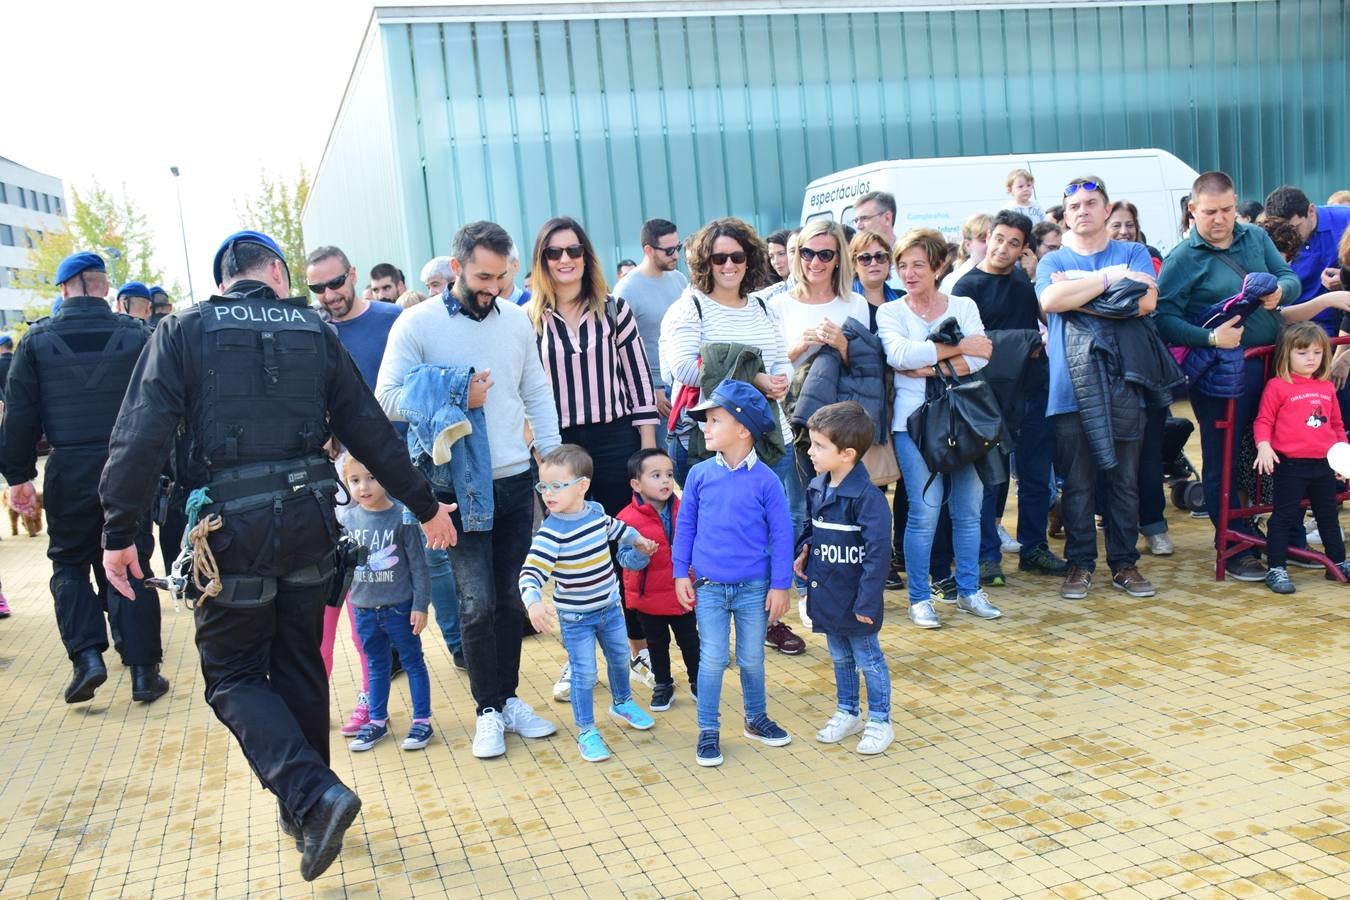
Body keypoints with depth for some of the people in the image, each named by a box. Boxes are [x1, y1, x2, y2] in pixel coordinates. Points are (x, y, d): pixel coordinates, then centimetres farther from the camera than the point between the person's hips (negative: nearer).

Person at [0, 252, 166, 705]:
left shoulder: (37, 340, -1)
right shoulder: (137, 335, -1)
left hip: (69, 471, 0)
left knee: (70, 564, 16)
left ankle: (87, 655, 2)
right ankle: (143, 669, 6)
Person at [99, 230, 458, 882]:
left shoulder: (183, 332, -1)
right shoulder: (315, 333, 6)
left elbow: (141, 436, -9)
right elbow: (371, 431, 7)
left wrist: (119, 533, -4)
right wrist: (424, 505, 14)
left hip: (229, 528, -3)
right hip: (309, 522, 3)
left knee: (233, 676, 10)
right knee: (300, 667, 17)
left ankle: (312, 794, -8)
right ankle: (305, 811, 28)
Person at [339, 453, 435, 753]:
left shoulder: (401, 517, -14)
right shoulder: (348, 520, -2)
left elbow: (418, 565, -9)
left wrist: (420, 605, -9)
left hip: (399, 607, -4)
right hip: (364, 608, 4)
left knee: (413, 662, 9)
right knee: (376, 666, 18)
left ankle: (422, 720, 18)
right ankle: (377, 721, 30)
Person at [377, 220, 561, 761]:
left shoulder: (516, 320, 7)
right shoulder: (417, 324, -6)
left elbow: (537, 395, 12)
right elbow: (387, 399, -9)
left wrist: (554, 459, 5)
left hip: (516, 480, 4)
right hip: (460, 487, -4)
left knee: (511, 598, 10)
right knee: (477, 603, -3)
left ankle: (508, 698, 25)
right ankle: (488, 710, 14)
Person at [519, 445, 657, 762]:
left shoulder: (595, 511, -7)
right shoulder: (550, 532, -25)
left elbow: (613, 527, 17)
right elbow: (531, 572, -32)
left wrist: (638, 539, 33)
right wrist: (533, 603, -50)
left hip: (610, 606, 6)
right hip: (575, 617, -6)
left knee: (620, 658, 22)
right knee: (584, 674, 0)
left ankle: (622, 703, 48)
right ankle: (586, 732, 18)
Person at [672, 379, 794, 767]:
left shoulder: (764, 480, -11)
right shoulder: (699, 475, -4)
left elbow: (781, 534, -5)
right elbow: (685, 526, 5)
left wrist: (780, 586, -5)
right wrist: (681, 573, 2)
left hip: (754, 588, 0)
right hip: (709, 587, 1)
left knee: (752, 659, 14)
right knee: (712, 660, 4)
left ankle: (757, 718, 34)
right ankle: (708, 731, 17)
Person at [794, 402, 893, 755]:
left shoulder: (867, 497, -24)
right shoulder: (816, 489, 0)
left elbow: (877, 552, -23)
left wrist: (867, 601, -23)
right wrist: (802, 553, -2)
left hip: (855, 599, -7)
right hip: (826, 594, 7)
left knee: (868, 660, 9)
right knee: (840, 658, 22)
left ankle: (880, 721, 25)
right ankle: (848, 713, 38)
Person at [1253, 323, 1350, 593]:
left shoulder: (1327, 387, 11)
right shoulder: (1277, 386, -8)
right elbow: (1263, 421, -8)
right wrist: (1264, 446, -23)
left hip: (1324, 464, 6)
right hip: (1290, 465, -6)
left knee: (1328, 515, 19)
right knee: (1283, 516, -1)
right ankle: (1276, 569, 4)